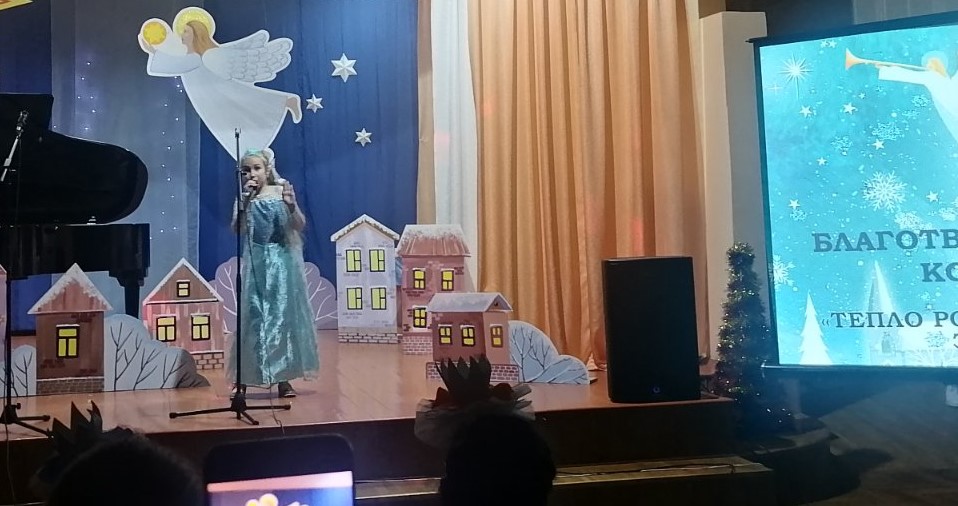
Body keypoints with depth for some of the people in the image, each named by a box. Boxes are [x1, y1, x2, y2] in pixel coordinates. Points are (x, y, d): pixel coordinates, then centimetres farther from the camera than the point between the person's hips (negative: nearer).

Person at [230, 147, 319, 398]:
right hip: (255, 262, 0)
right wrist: (245, 200, -18)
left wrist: (292, 205, -24)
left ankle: (283, 378, 11)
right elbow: (237, 229, -10)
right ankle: (243, 378, 6)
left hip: (282, 260, 0)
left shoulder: (282, 191, 0)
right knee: (252, 316, 1)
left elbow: (300, 225, -6)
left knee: (283, 315, 3)